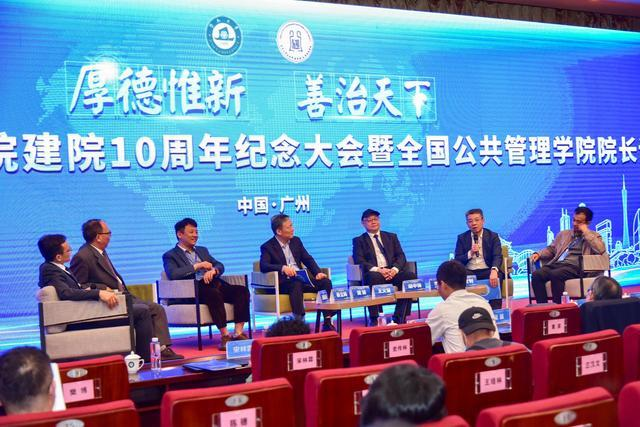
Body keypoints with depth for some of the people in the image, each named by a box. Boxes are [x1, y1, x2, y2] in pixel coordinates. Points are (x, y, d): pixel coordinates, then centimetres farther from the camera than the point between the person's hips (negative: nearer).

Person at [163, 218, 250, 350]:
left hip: (214, 285, 6)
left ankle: (239, 333, -25)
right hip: (194, 290, -6)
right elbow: (172, 274, -10)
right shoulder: (170, 255, 10)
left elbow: (220, 266, 19)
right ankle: (225, 335, -33)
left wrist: (213, 270, -6)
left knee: (242, 290, -20)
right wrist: (197, 266, -7)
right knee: (213, 293, -38)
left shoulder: (202, 250, 29)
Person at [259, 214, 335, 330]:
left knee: (325, 281, -18)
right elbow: (263, 266, -16)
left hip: (301, 278, 6)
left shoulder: (296, 241, 17)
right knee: (296, 285, -38)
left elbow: (308, 259, 14)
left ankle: (327, 322, -22)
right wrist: (283, 268, -31)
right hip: (283, 282, -5)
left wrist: (318, 273, -5)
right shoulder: (267, 247, -1)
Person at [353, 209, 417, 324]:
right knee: (373, 277, -39)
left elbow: (401, 256, 13)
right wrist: (377, 269, -17)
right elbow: (359, 261, 0)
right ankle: (375, 319, -32)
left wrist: (395, 269, -10)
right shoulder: (359, 240, 15)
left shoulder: (391, 237, 24)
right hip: (374, 273, -3)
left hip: (392, 272, 3)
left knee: (411, 275, -27)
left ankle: (399, 318, -22)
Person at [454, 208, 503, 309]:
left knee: (497, 278, -34)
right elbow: (457, 260, 6)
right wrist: (470, 253, -14)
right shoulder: (462, 238, 11)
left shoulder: (493, 236, 6)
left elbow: (497, 256, -9)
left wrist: (494, 270, -31)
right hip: (469, 272, 1)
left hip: (487, 271, -1)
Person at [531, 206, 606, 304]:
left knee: (555, 274, -37)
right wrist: (539, 254, 7)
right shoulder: (564, 233, 29)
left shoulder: (594, 236, 15)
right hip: (556, 264, 5)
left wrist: (586, 232, -2)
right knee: (536, 275, -27)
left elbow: (601, 250, -6)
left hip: (575, 267, -5)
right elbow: (551, 249, 28)